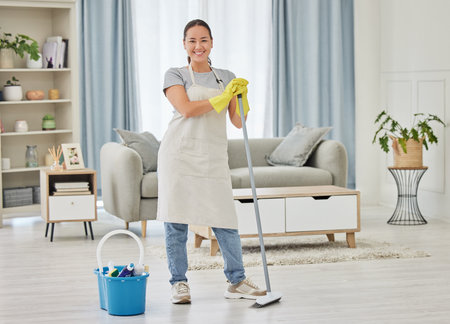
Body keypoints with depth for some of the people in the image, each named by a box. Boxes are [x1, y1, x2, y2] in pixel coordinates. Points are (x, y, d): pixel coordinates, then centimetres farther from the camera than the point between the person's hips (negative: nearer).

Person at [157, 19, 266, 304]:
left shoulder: (226, 77, 16)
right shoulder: (175, 75, 6)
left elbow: (238, 122, 10)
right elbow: (186, 109, -12)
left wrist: (241, 96, -7)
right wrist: (223, 97, -16)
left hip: (213, 158, 2)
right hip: (180, 154, -2)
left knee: (226, 221, -2)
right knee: (176, 221, -1)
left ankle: (237, 281, 11)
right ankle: (179, 283, 10)